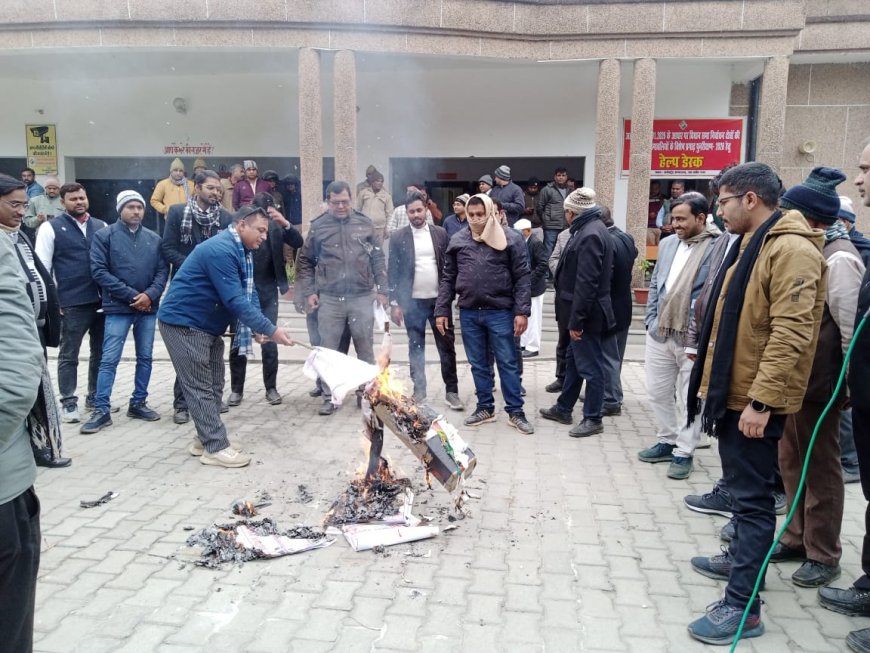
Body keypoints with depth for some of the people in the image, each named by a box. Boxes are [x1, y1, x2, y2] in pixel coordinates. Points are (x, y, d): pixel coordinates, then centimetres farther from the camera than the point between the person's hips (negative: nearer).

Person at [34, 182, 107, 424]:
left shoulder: (102, 226, 10)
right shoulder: (52, 228, 0)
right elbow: (42, 268, -2)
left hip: (102, 301, 4)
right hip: (72, 304, -4)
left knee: (100, 353, 13)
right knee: (69, 355, 6)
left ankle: (95, 397, 27)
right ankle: (69, 403, 16)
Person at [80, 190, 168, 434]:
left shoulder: (154, 238, 7)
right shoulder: (104, 236, -2)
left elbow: (163, 270, 4)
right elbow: (99, 271, -9)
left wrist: (150, 294, -14)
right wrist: (131, 295, -14)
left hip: (148, 308, 4)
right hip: (118, 308, -4)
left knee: (145, 358, 11)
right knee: (109, 360, -3)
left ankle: (138, 403, 23)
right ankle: (101, 410, 4)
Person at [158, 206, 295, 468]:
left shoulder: (240, 251, 9)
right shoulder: (221, 250, -25)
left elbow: (248, 294, 8)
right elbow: (235, 300, -30)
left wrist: (257, 328, -6)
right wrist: (271, 330, -29)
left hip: (206, 325, 10)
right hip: (183, 323, -10)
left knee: (212, 384, 13)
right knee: (201, 386, -6)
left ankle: (206, 439, 22)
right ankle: (216, 447, -1)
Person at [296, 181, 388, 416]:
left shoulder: (364, 224, 4)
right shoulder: (318, 227, 2)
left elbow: (378, 259, 7)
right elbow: (304, 261, 7)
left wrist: (382, 290, 4)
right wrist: (309, 292, -1)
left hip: (362, 297, 0)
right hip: (329, 299, 0)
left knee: (365, 348, 9)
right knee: (328, 349, 5)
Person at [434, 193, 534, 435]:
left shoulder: (510, 238, -5)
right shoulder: (457, 240, 6)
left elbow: (522, 277, -6)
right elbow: (448, 278, 9)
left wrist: (522, 311, -12)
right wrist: (441, 310, 5)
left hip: (500, 312, -3)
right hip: (468, 313, 3)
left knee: (508, 363, 4)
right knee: (478, 364, 13)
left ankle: (515, 412, 15)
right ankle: (485, 408, 26)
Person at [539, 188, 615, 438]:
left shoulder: (590, 235, -20)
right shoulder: (588, 230, 13)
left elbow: (586, 283, -25)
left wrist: (576, 320, -23)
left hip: (586, 315, -11)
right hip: (583, 313, 11)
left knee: (590, 366, 1)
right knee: (573, 361, 19)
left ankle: (593, 419, 13)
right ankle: (563, 409, 32)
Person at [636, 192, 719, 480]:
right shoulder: (667, 244, 10)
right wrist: (650, 321, 8)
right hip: (659, 333, 6)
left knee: (689, 399, 6)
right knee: (657, 392, 15)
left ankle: (684, 452, 19)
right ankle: (667, 441, 32)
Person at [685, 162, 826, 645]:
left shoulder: (791, 250, -17)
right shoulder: (751, 244, 15)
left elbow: (791, 334, -24)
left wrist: (760, 400, -26)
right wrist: (710, 381, 20)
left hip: (754, 401, -10)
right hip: (731, 392, 10)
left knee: (753, 498, -3)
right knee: (742, 490, 23)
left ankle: (742, 605, 5)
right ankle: (741, 557, 40)